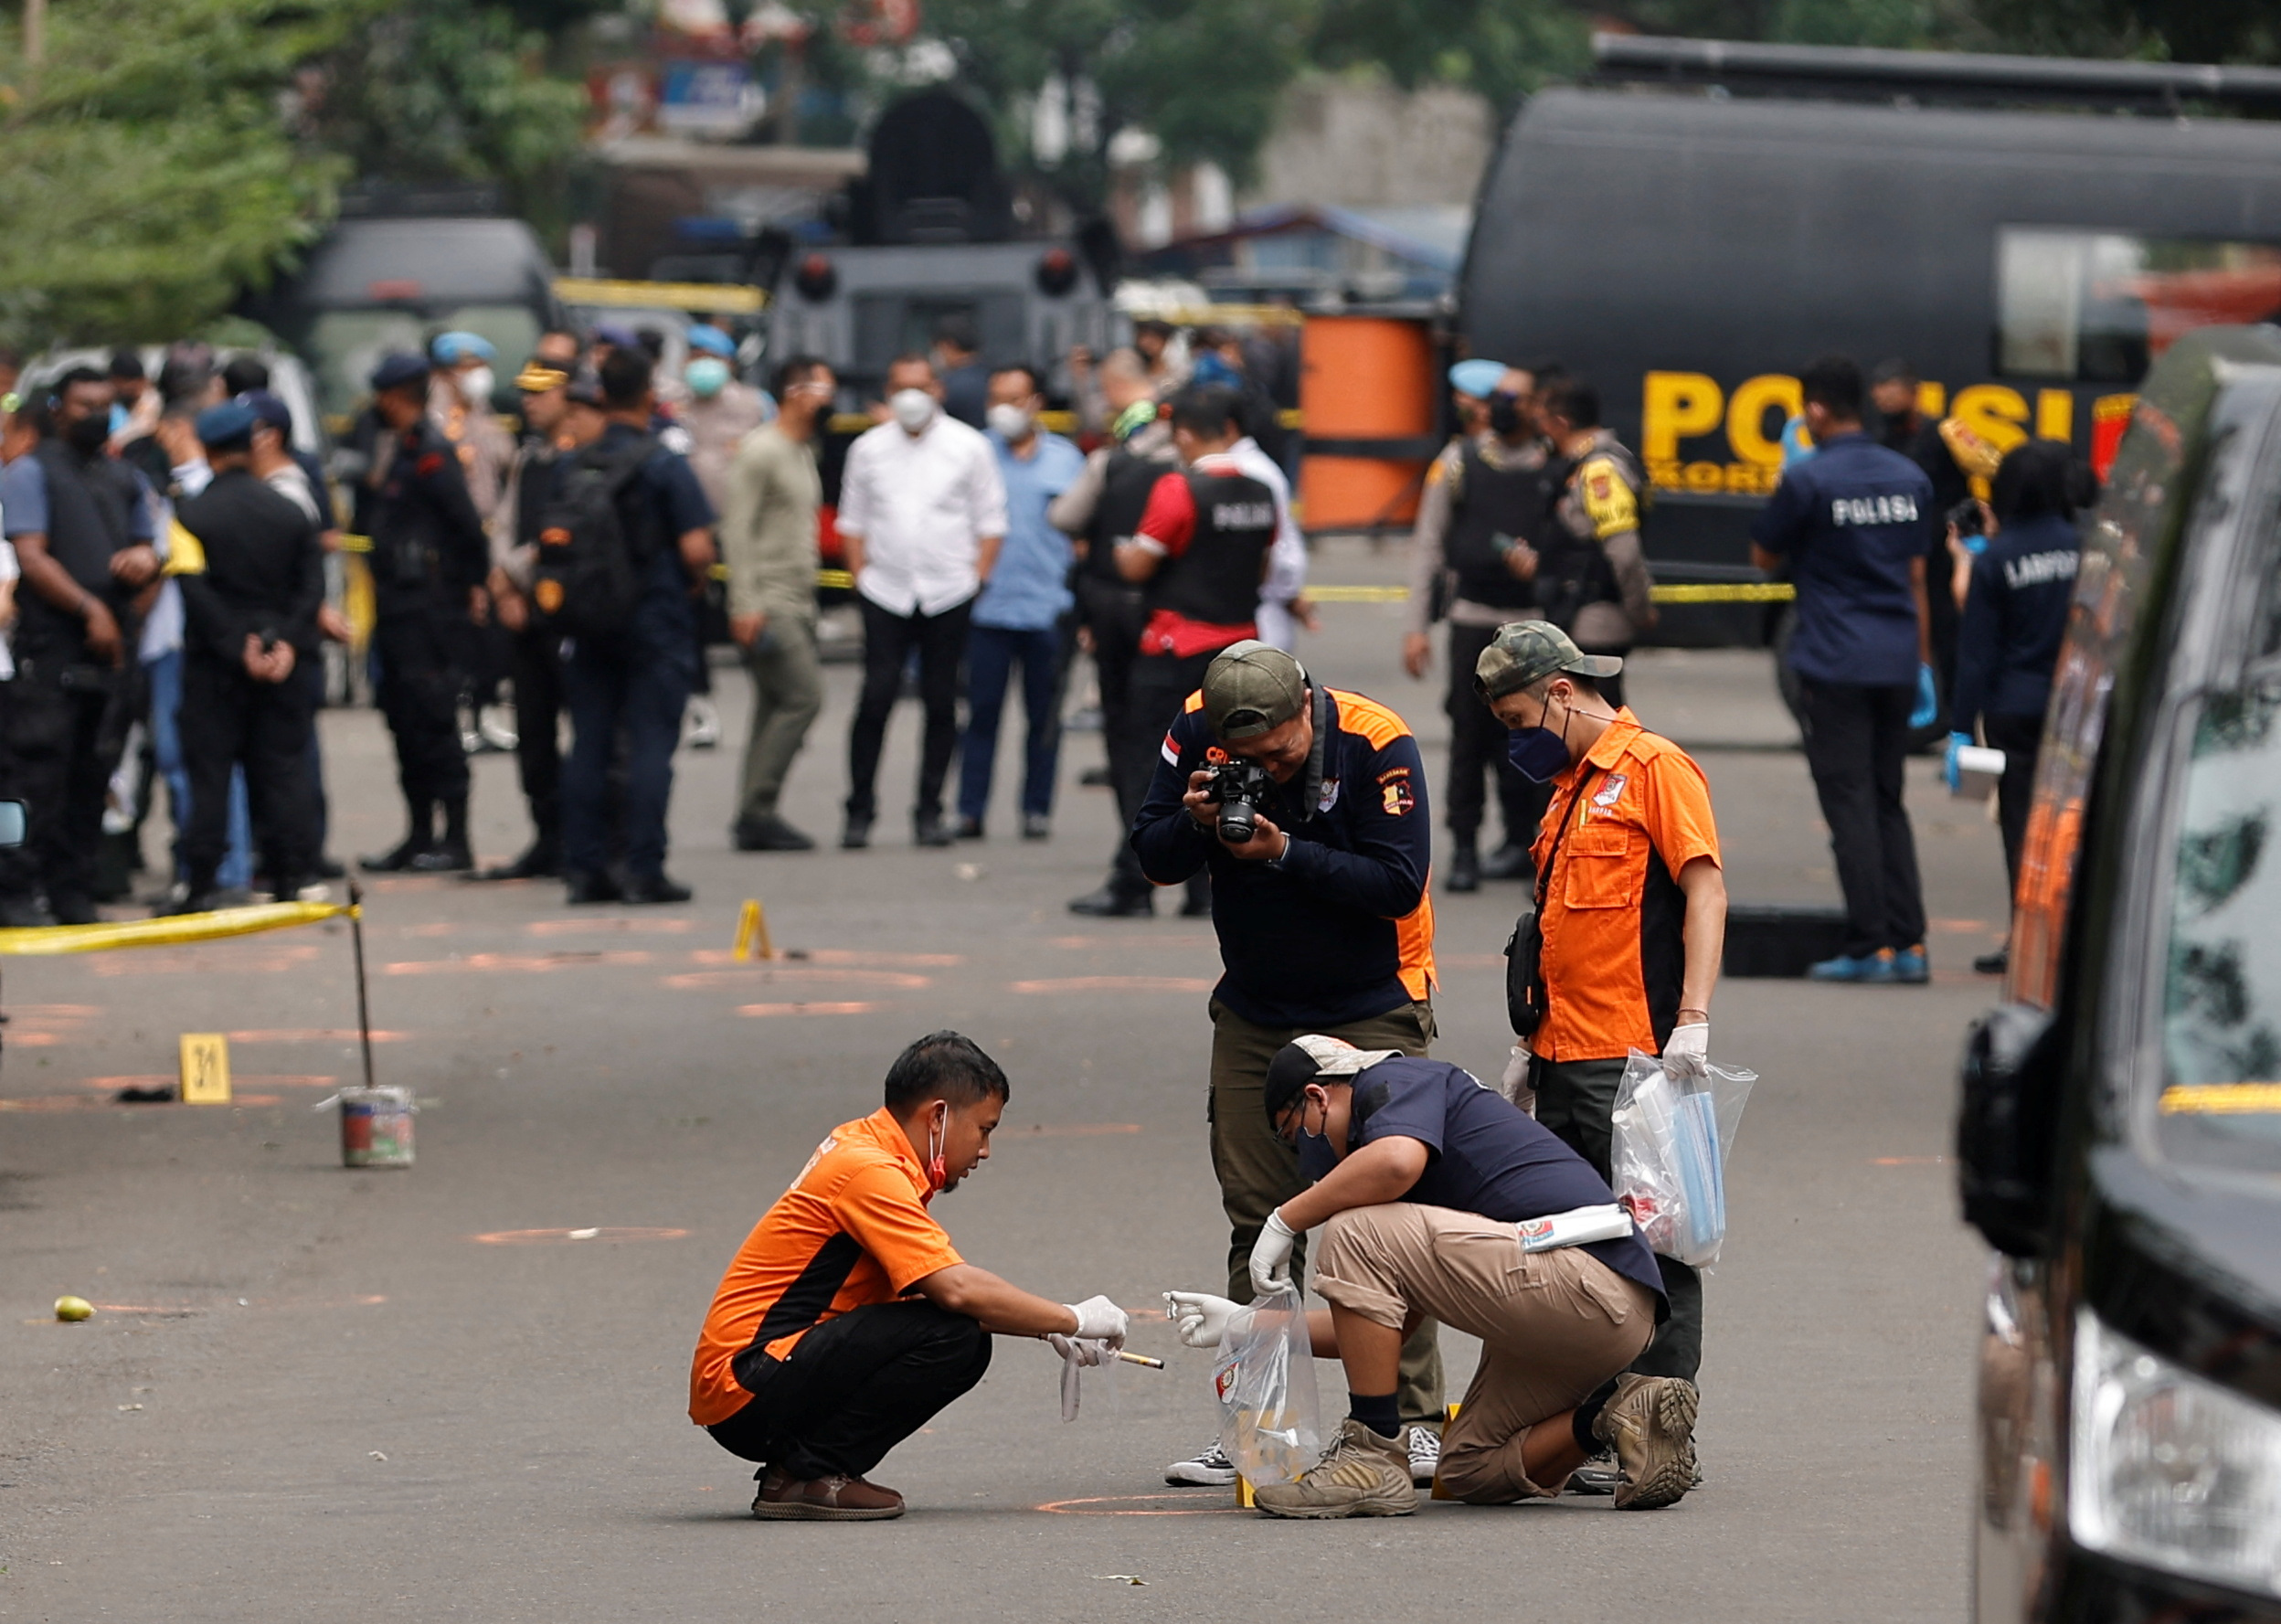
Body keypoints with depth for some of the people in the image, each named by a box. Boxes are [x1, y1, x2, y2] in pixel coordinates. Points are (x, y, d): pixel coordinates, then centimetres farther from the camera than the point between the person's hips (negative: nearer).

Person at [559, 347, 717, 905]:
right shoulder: (665, 465, -12)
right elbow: (696, 548, -15)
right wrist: (696, 581, 6)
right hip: (657, 622, -4)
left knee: (588, 746, 8)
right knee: (650, 744, -2)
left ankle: (583, 869, 8)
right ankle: (645, 870, -5)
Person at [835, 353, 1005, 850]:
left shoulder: (968, 446, 4)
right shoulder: (869, 449, 10)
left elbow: (990, 520, 6)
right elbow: (853, 521, 15)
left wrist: (978, 579, -3)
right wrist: (861, 576, 4)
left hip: (949, 594, 0)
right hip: (886, 594, 0)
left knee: (941, 704, 2)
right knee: (876, 698, -9)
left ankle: (929, 810, 11)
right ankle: (859, 811, -3)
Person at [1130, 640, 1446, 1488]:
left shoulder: (1376, 743, -19)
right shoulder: (1196, 729, -7)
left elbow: (1398, 881, -21)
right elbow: (1153, 858, -1)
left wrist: (1284, 853, -28)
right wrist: (1195, 824, -22)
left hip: (1371, 1012, -4)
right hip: (1254, 1015, 4)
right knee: (1255, 1220, 3)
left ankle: (1414, 1422, -4)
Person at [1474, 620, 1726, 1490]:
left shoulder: (1654, 768, -6)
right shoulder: (1568, 786, 21)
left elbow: (1704, 889, -14)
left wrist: (1693, 1018, -21)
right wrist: (1533, 1040, 24)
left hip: (1634, 1059, -9)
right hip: (1566, 1058, 9)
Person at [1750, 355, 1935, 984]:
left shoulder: (1808, 480, -10)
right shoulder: (1909, 479, 9)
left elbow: (1765, 557, 2)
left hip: (1837, 665, -6)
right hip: (1897, 663, 6)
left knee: (1849, 802, -3)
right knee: (1888, 802, 12)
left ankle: (1870, 947, -8)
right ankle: (1909, 943, 6)